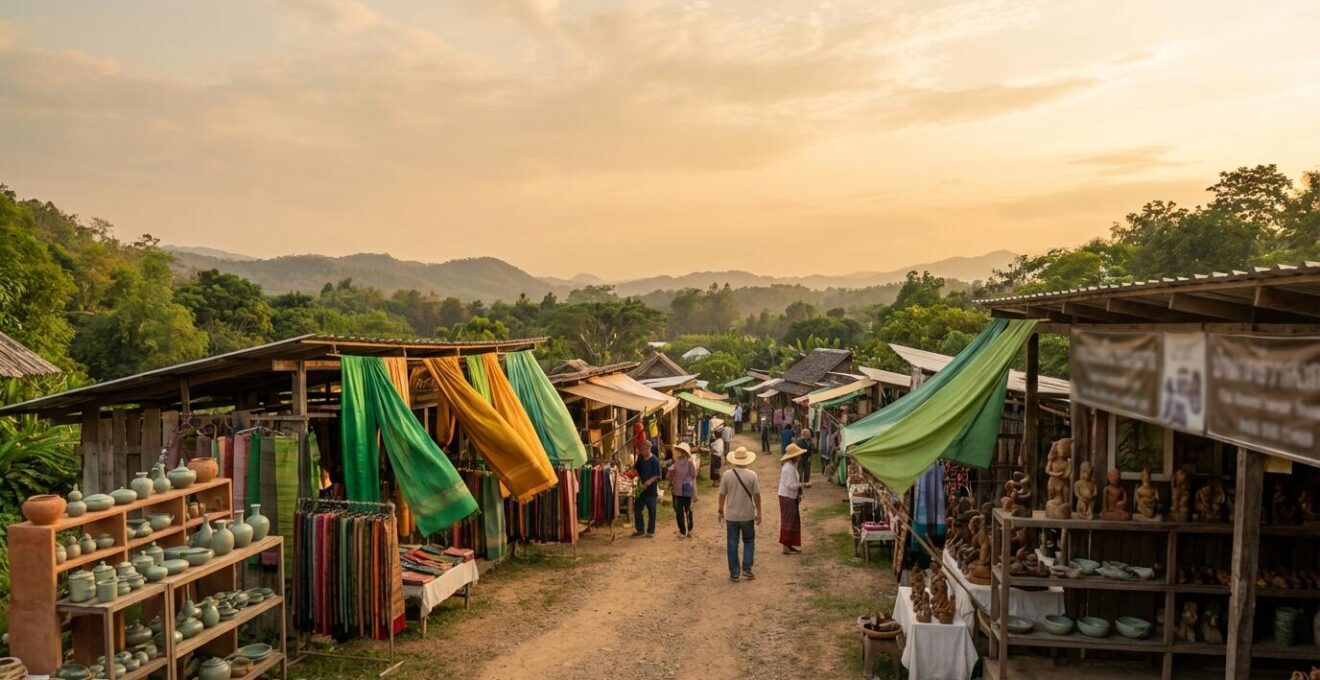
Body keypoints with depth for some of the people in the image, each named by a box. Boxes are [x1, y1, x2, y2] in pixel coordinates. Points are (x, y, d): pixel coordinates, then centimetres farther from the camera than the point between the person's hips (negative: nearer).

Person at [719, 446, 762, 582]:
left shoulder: (727, 475, -8)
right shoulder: (752, 475, -10)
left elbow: (722, 494, -3)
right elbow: (756, 495, -7)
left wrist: (721, 511, 10)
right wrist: (759, 512, 4)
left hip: (731, 515, 0)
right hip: (747, 515, 0)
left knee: (732, 544, 8)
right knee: (749, 541, 18)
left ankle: (734, 573, 11)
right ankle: (746, 569, 11)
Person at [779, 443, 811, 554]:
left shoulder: (791, 466, 11)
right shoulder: (789, 468, -21)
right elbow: (791, 485, -25)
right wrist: (803, 485, -18)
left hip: (791, 497, 10)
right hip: (787, 498, -10)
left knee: (794, 521, 15)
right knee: (789, 521, -3)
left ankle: (790, 545, 23)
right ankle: (786, 547, 3)